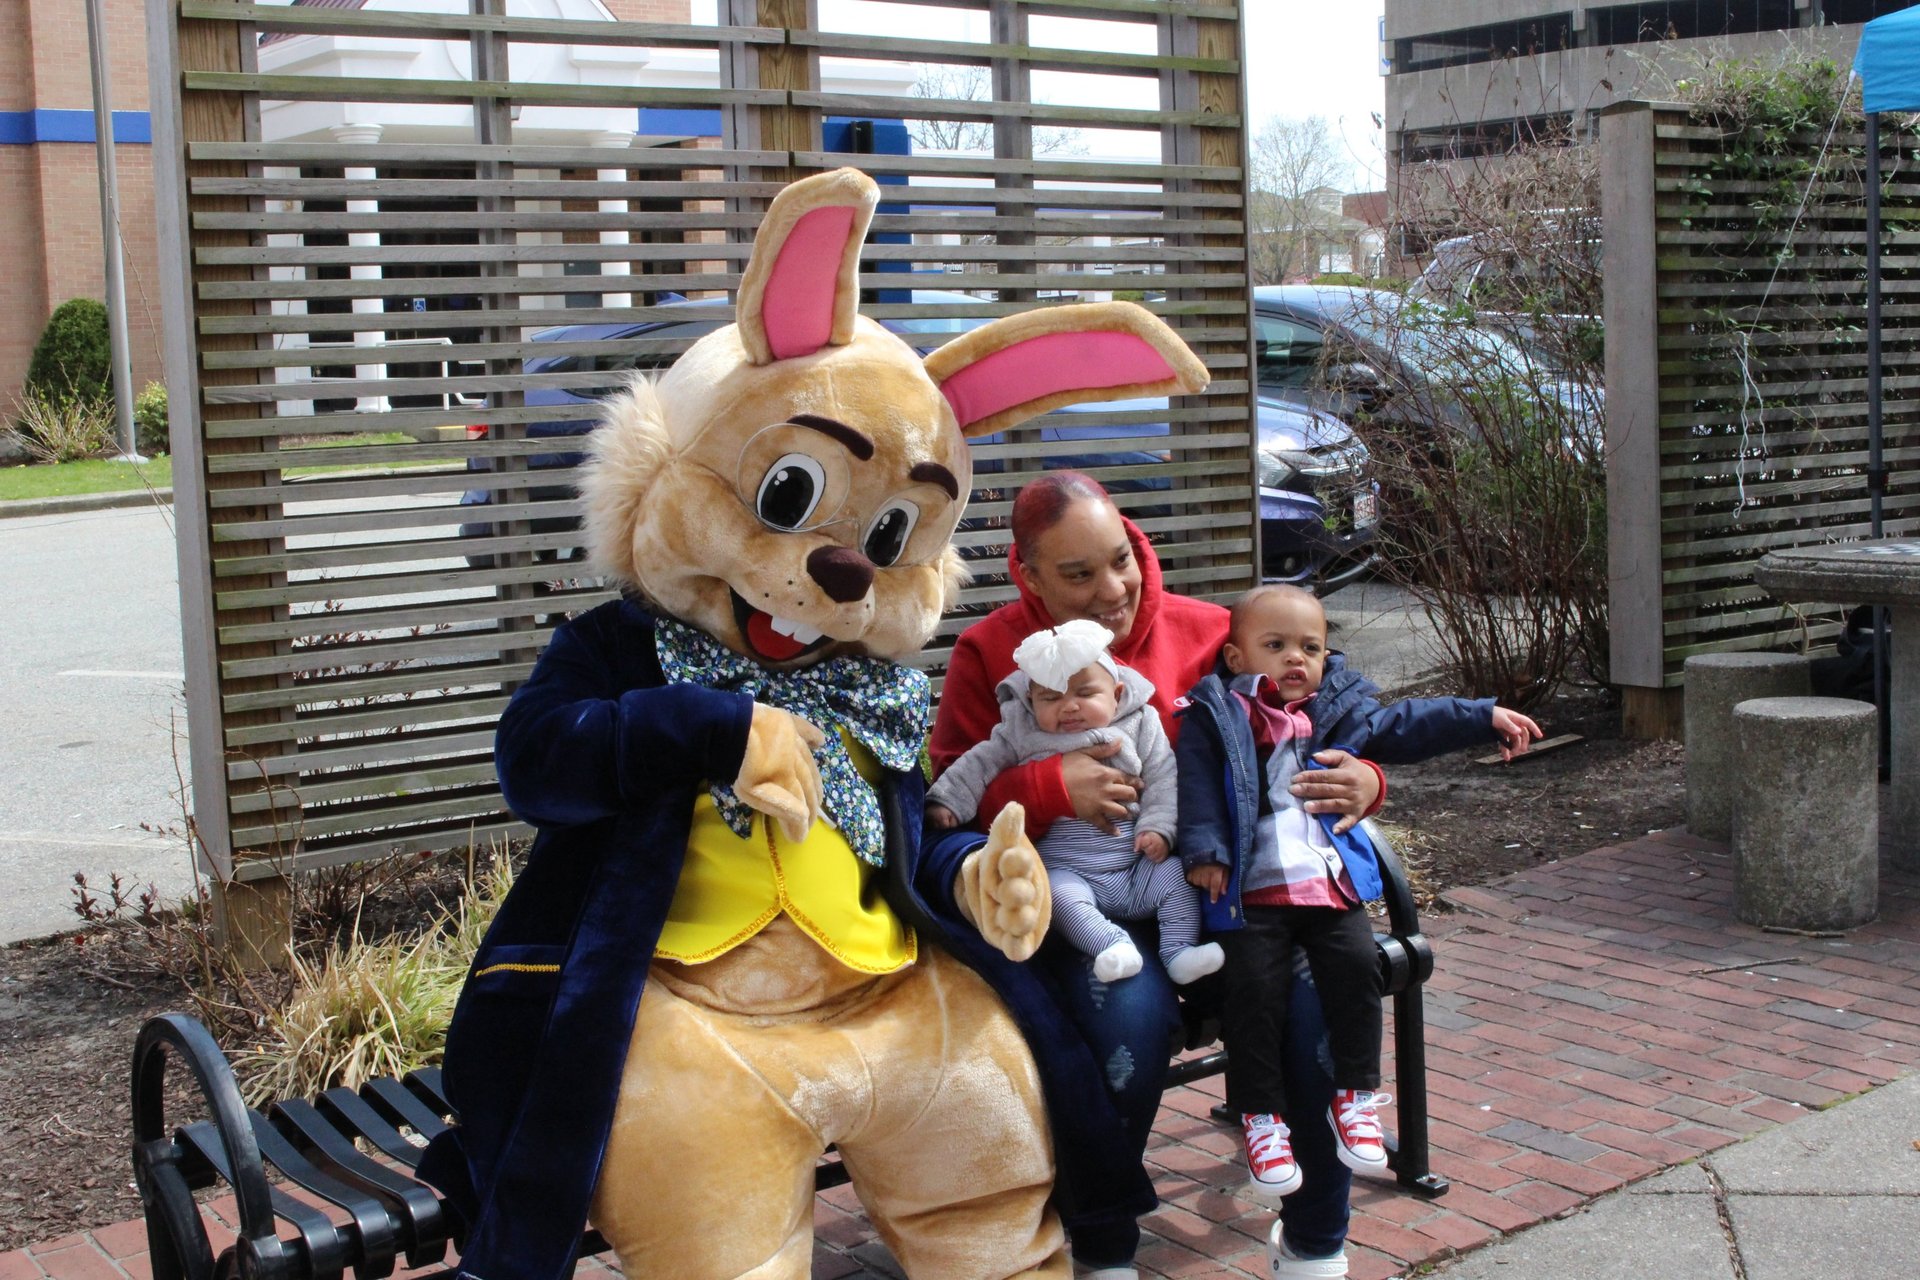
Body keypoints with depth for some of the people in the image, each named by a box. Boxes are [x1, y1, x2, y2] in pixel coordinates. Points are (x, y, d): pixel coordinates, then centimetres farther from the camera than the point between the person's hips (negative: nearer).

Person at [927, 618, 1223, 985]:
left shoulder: (1140, 726, 4)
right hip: (1065, 868, -2)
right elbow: (979, 765, 4)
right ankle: (1113, 946, -38)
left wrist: (1157, 827, -8)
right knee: (1060, 896, -32)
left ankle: (1180, 953, -14)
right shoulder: (1021, 734, 3)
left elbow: (1162, 780, 4)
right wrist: (946, 801, -8)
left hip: (1135, 865, 2)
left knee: (1179, 878, -16)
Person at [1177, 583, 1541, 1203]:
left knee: (1356, 964, -17)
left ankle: (1355, 1094, 2)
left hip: (1330, 880, 3)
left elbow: (1407, 726, 19)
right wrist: (1204, 851, -15)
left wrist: (1485, 717, 12)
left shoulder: (1340, 710, 18)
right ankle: (1262, 1114, -3)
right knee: (1256, 984, -18)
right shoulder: (1216, 716, 6)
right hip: (1252, 888, -3)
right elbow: (1198, 787, -3)